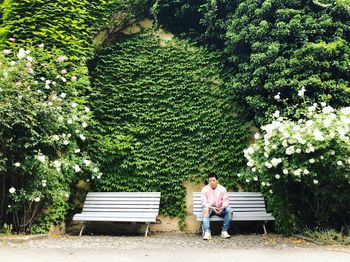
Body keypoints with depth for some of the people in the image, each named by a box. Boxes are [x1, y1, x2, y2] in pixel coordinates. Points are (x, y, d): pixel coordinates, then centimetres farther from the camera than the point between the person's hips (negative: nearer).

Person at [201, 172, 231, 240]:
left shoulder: (222, 189, -3)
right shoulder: (205, 189, -8)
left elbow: (225, 200, -7)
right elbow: (204, 202, -14)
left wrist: (222, 207, -29)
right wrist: (212, 208, -31)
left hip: (220, 208, 2)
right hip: (209, 208, -2)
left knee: (228, 210, -27)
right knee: (205, 210, -36)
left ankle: (224, 231, -22)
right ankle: (207, 232, -44)